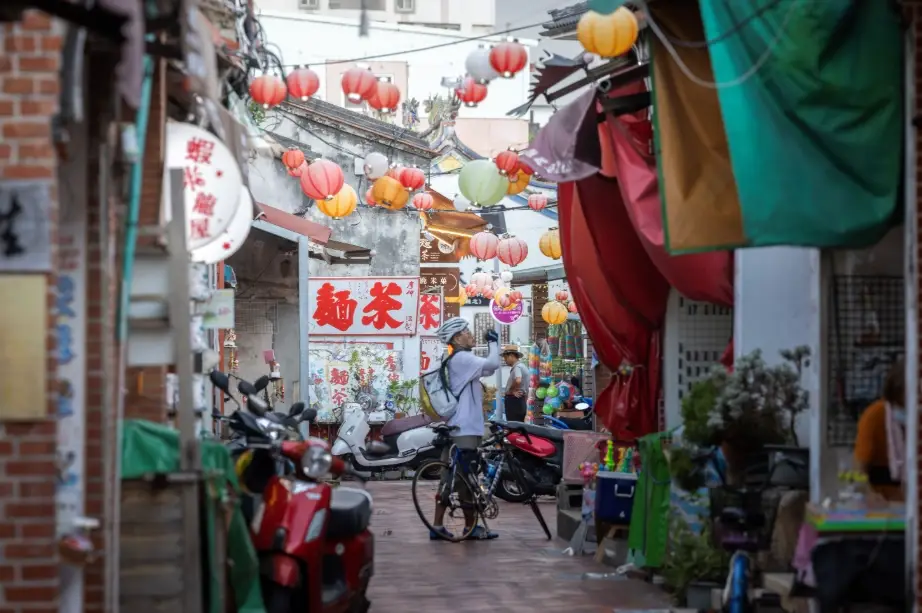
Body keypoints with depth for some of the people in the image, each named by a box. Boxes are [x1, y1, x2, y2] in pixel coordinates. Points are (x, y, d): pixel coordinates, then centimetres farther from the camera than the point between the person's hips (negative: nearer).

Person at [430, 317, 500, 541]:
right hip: (464, 429, -10)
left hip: (455, 428, 10)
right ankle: (471, 527, 2)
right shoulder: (462, 358, -12)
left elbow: (488, 370, 23)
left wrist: (492, 344, 14)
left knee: (450, 478, 8)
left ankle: (437, 526, 7)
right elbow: (493, 364, -22)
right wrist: (493, 342, -5)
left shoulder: (459, 360, 20)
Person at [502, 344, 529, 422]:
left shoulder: (517, 367, -14)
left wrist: (511, 391, -18)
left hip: (514, 401, -11)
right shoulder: (522, 366, 19)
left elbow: (518, 381, -34)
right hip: (521, 401, 11)